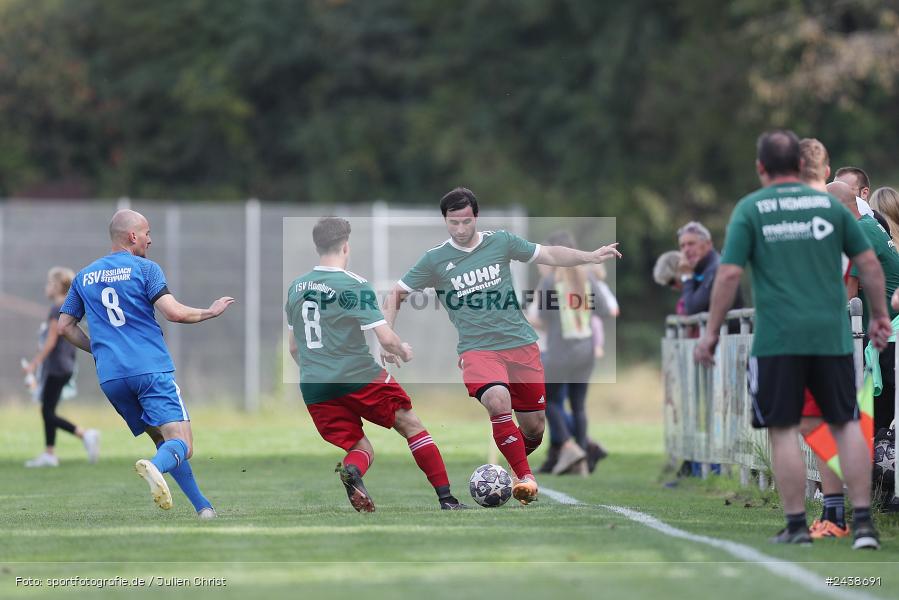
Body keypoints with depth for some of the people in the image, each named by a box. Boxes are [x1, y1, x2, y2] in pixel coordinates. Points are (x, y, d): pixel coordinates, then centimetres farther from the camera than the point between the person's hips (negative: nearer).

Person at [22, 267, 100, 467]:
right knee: (47, 411, 13)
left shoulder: (57, 309, -15)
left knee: (48, 413, -8)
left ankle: (85, 435, -16)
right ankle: (49, 454, 14)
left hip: (56, 368, -10)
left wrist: (34, 364, -15)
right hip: (65, 366, 10)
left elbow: (51, 341, -18)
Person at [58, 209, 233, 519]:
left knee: (162, 440, 17)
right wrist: (211, 311, 5)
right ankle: (155, 467, -45)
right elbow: (173, 312, -11)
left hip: (110, 377, 6)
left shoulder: (84, 276, 15)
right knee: (181, 445, -11)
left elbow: (65, 326, 16)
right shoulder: (144, 269, -1)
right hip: (151, 370, -6)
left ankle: (203, 506, 13)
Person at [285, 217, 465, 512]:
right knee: (411, 424, 13)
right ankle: (446, 499, 8)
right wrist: (404, 351, 11)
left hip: (313, 389, 5)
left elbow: (293, 348, 18)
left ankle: (351, 469, -23)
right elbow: (386, 339, -11)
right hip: (359, 378, -5)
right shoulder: (356, 286, -8)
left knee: (362, 449, 13)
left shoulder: (296, 287, 9)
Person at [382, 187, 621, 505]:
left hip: (521, 344, 3)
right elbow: (396, 294, 6)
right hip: (477, 348, -3)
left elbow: (549, 254, 13)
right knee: (497, 401, -32)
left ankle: (517, 463, 35)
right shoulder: (435, 260, -2)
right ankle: (525, 477, -21)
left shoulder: (500, 242, 2)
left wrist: (591, 256, 1)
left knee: (534, 427, 3)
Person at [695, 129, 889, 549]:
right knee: (846, 425, 9)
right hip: (832, 335, 3)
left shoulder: (750, 209, 0)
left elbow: (729, 274, -6)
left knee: (784, 431, 4)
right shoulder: (829, 205, 8)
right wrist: (880, 316, 19)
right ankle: (863, 521, 3)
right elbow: (869, 263, 8)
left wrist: (711, 332, 0)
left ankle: (797, 526, 2)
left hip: (777, 340, -2)